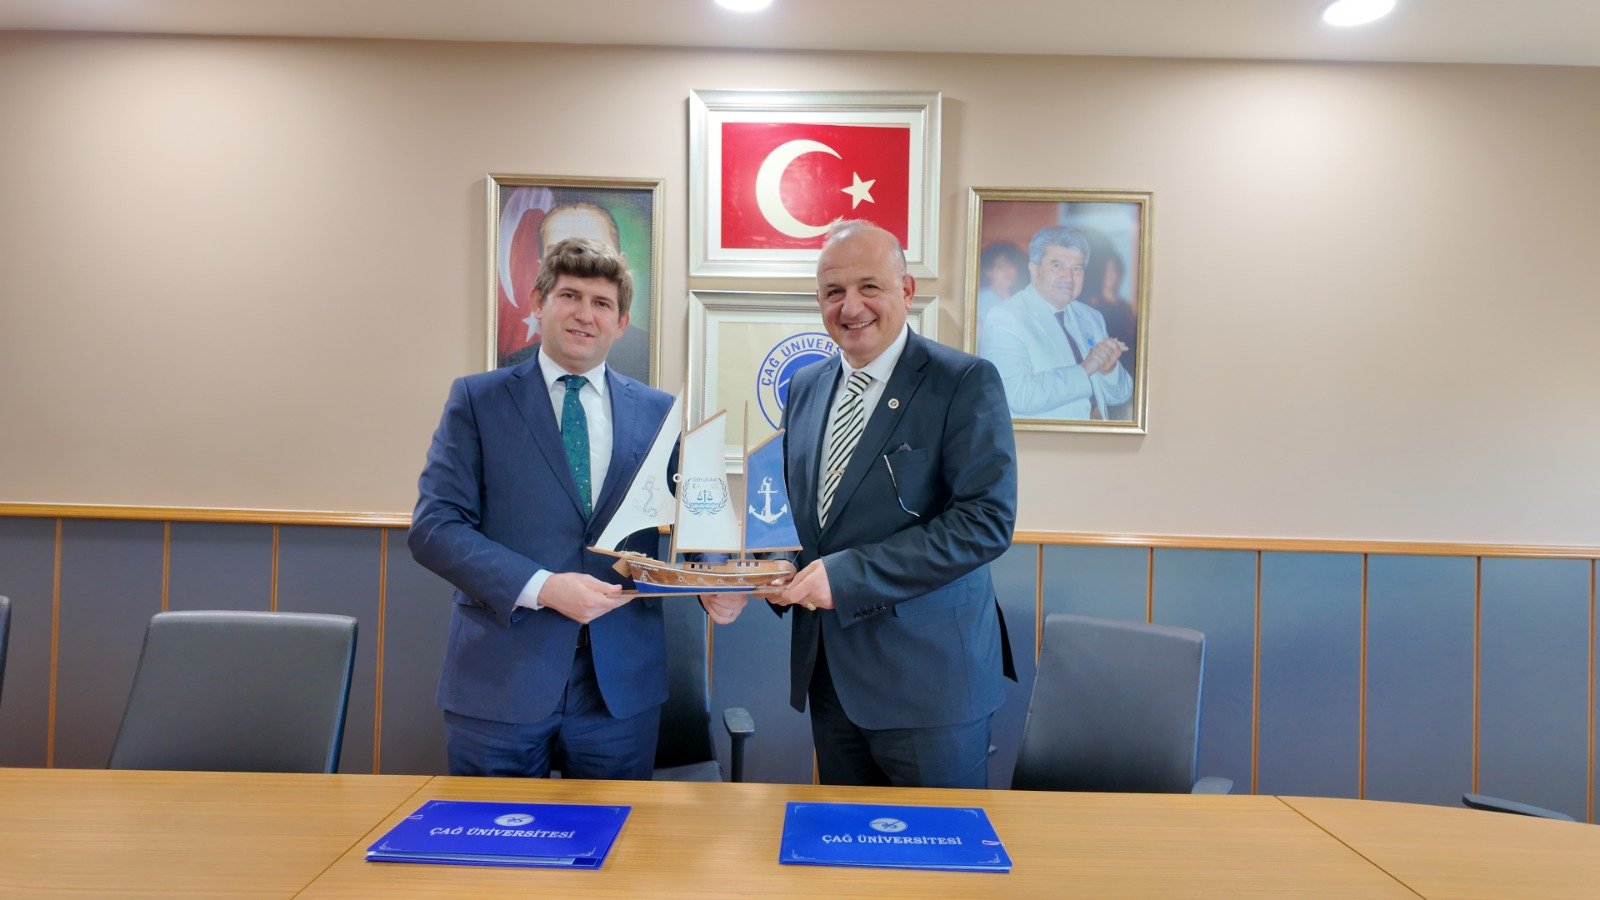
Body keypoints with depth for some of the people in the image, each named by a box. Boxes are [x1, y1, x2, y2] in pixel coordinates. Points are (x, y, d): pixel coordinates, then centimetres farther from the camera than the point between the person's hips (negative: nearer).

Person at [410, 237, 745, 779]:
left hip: (621, 686, 2)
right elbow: (434, 525, -7)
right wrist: (542, 587, -18)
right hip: (499, 679, -1)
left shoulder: (657, 411, 7)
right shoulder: (477, 399, 1)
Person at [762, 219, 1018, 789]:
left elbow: (987, 520, -19)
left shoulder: (967, 383, -11)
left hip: (926, 673, -5)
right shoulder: (804, 388, 9)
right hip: (828, 674, 6)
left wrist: (849, 574, -22)